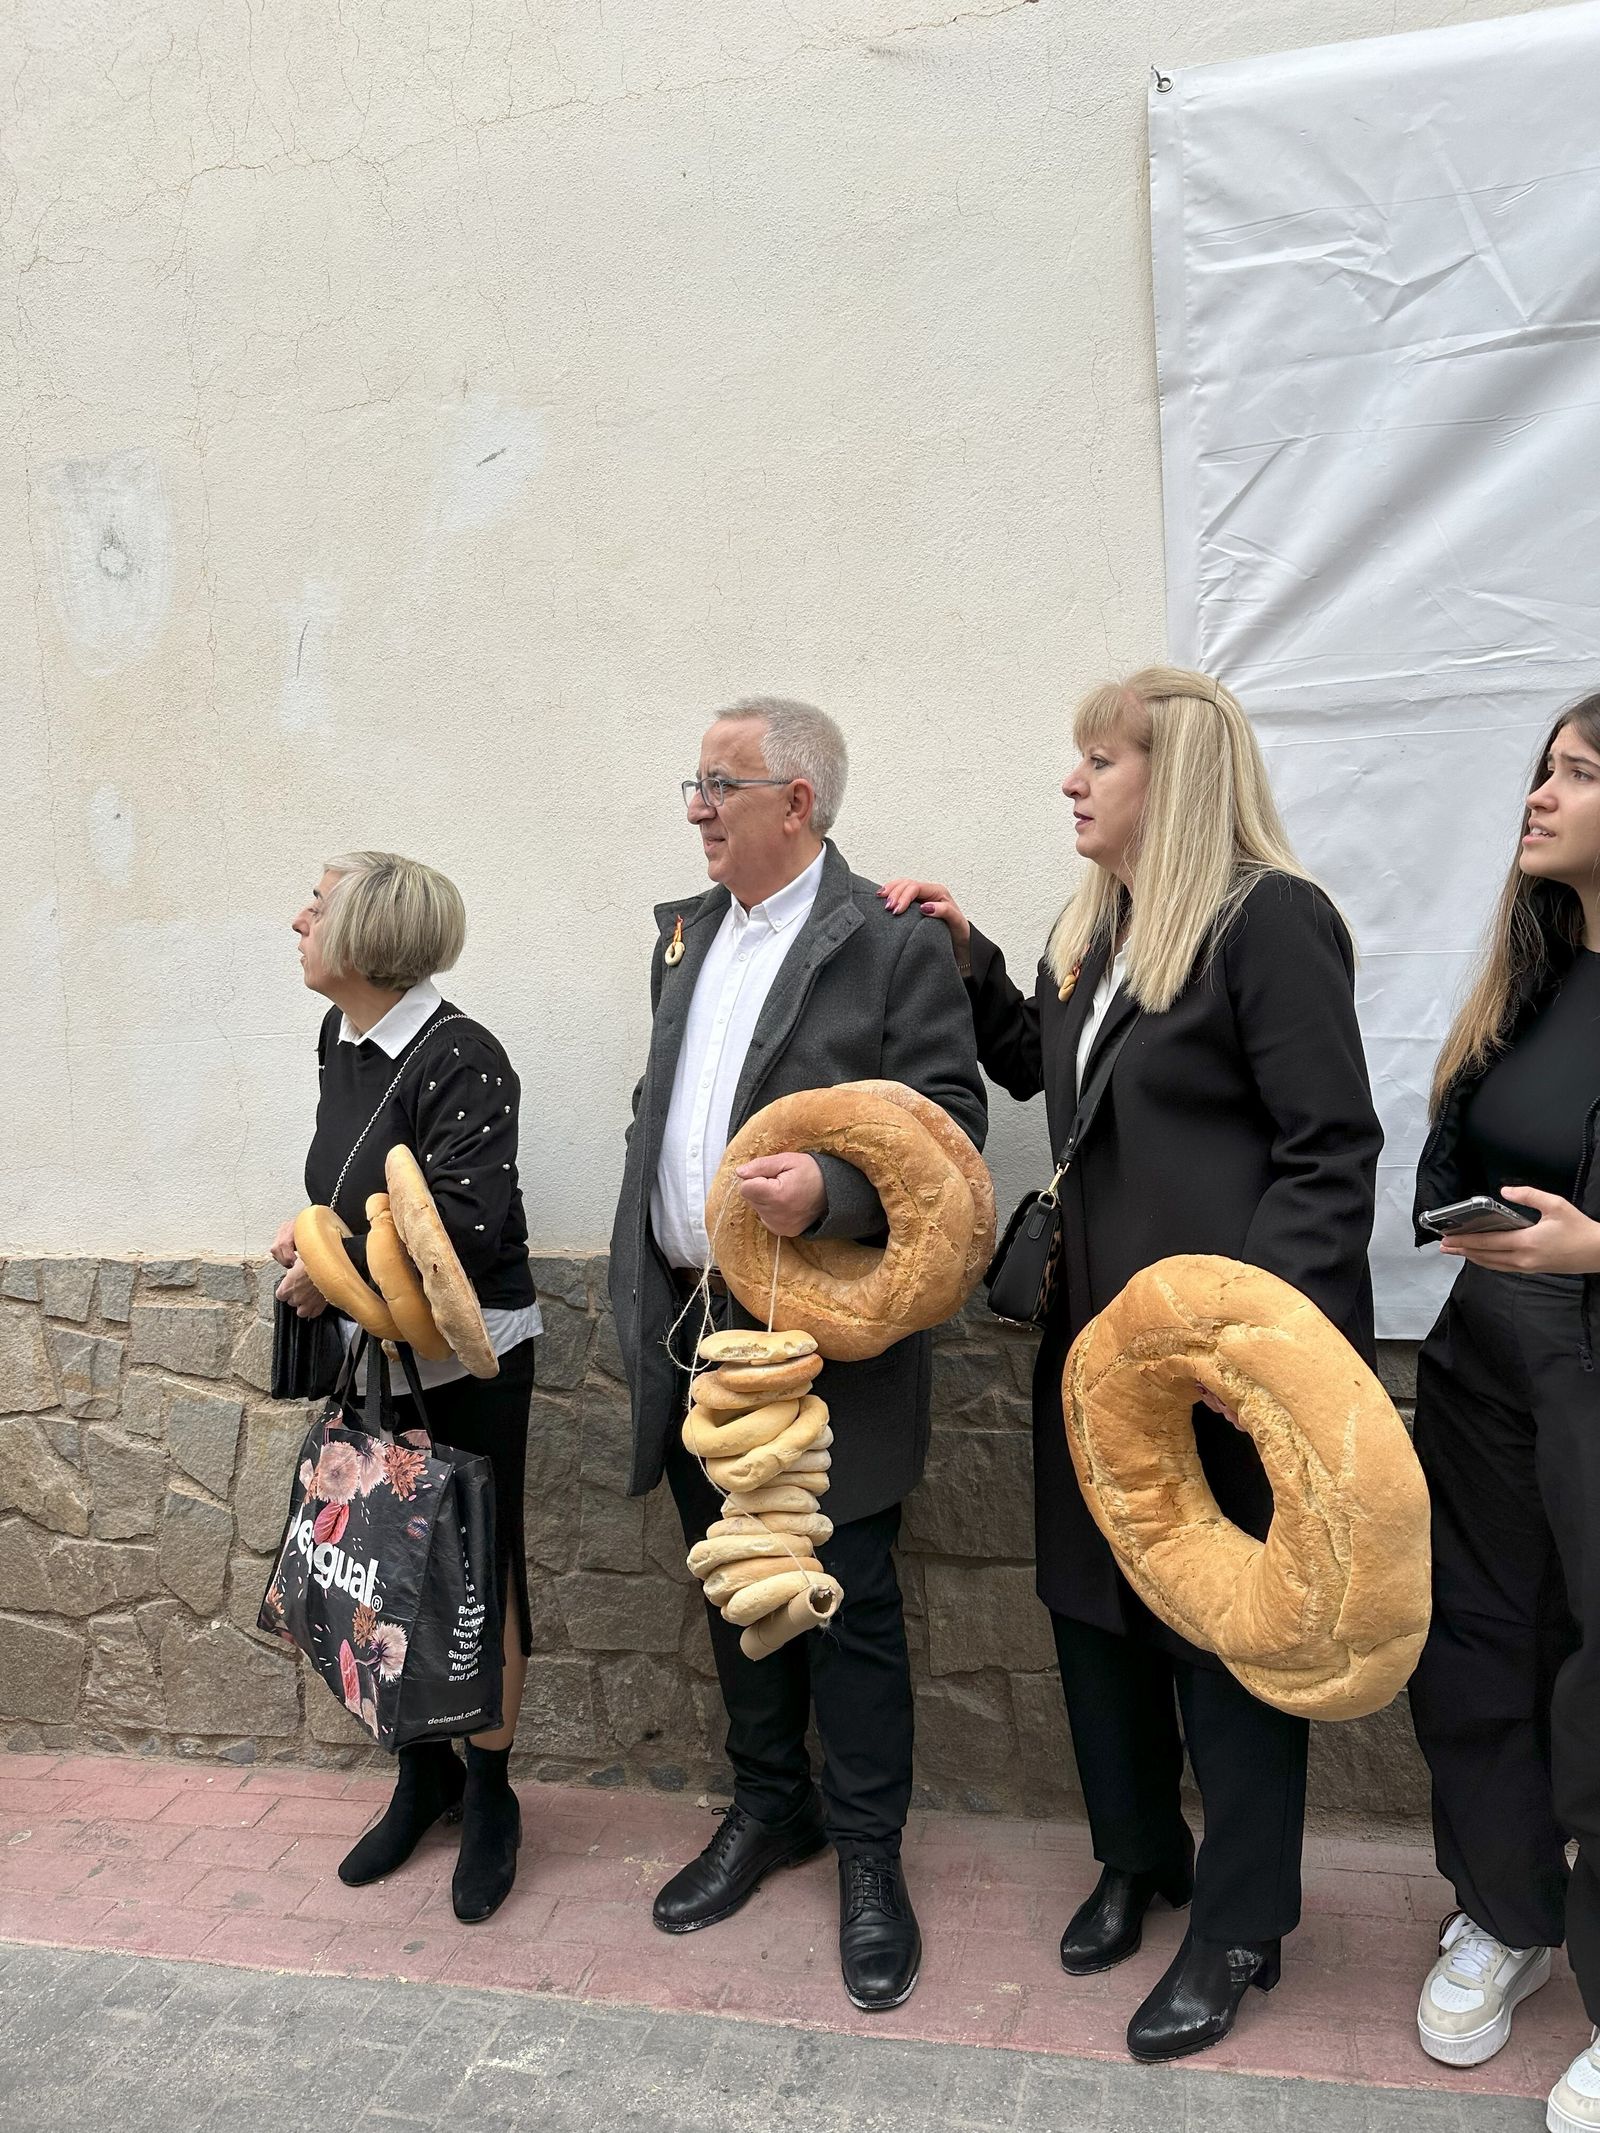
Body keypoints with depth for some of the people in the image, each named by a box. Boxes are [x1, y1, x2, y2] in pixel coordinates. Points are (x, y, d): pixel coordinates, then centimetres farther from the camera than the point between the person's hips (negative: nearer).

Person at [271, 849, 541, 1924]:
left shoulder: (461, 1057, -21)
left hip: (467, 1361, -7)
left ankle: (490, 1795, 28)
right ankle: (425, 1774, 36)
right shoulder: (341, 1040, 4)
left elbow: (469, 1224, -26)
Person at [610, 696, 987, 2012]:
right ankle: (770, 1805, 41)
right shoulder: (685, 933, 11)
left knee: (848, 1604, 7)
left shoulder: (892, 945, -11)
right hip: (691, 1325, 7)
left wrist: (830, 1188, -31)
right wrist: (641, 1284, 13)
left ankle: (868, 1854, 27)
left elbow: (950, 1123, -15)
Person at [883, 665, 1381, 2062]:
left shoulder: (1272, 918, -14)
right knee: (1094, 1598, 17)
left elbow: (1331, 1152, -17)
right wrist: (965, 953, 12)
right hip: (1096, 1330, 8)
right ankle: (1139, 1855, 41)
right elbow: (1030, 1066, 23)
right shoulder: (1090, 928, 10)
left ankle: (1239, 1928, 30)